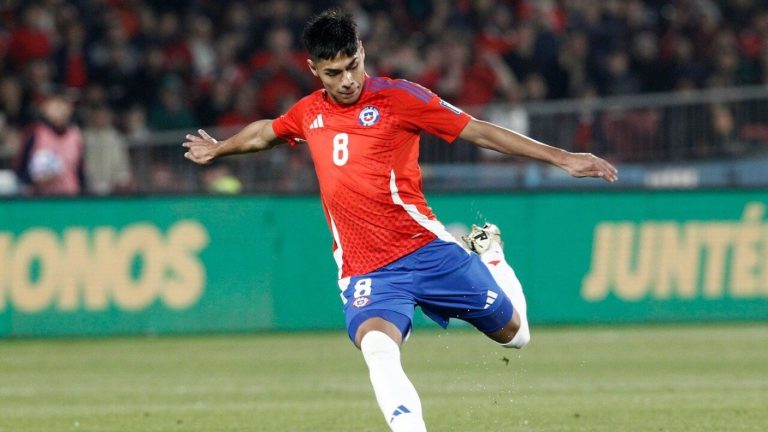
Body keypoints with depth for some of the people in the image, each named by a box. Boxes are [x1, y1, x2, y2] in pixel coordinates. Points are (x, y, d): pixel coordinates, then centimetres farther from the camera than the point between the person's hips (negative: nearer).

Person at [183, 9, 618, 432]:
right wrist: (218, 148, 51)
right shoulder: (309, 113, 9)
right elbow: (266, 131, 33)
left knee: (514, 334, 13)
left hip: (428, 251, -1)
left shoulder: (396, 96, -5)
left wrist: (562, 157, -9)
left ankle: (488, 254, 43)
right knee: (377, 349, -30)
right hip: (365, 271, 1)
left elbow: (479, 131, -4)